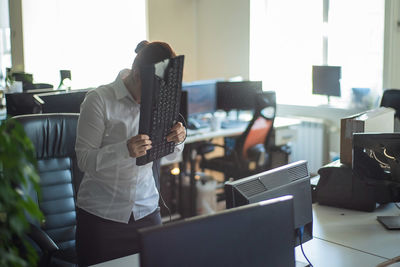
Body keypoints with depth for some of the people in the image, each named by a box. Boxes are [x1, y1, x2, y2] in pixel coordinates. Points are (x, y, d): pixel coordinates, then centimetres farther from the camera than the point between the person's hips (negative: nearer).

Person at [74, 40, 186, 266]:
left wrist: (178, 139, -16)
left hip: (147, 211, 4)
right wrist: (125, 150, -35)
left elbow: (170, 155, 7)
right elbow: (85, 159, -18)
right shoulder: (99, 100, -14)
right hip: (101, 214, -4)